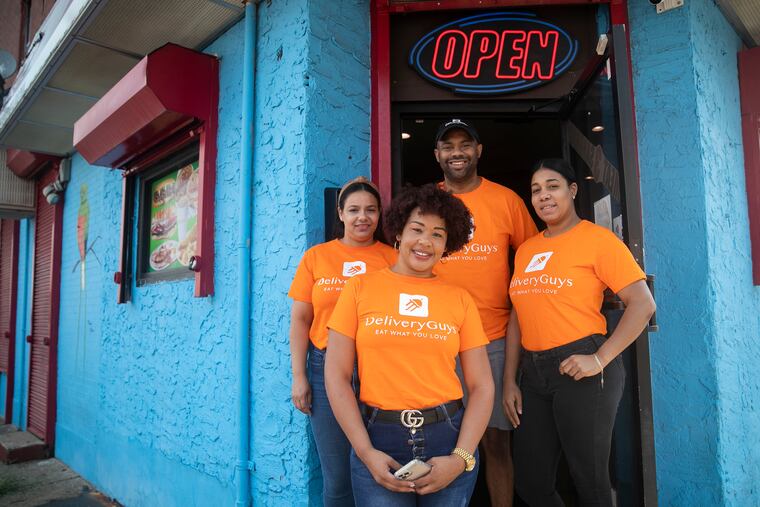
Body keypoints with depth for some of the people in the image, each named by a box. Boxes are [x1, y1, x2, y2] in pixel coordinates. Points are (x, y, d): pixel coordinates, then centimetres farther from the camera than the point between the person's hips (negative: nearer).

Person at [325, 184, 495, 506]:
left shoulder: (460, 299, 2)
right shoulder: (361, 288, -1)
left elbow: (481, 386, 2)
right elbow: (336, 375, -3)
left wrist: (461, 458, -8)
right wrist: (366, 452, -8)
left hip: (448, 436, 2)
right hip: (379, 438, -1)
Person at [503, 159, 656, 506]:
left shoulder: (597, 238, -5)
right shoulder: (525, 250, 12)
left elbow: (642, 304, -11)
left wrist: (600, 359, -19)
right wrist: (509, 381, 9)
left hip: (581, 369, -5)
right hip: (533, 372, 6)